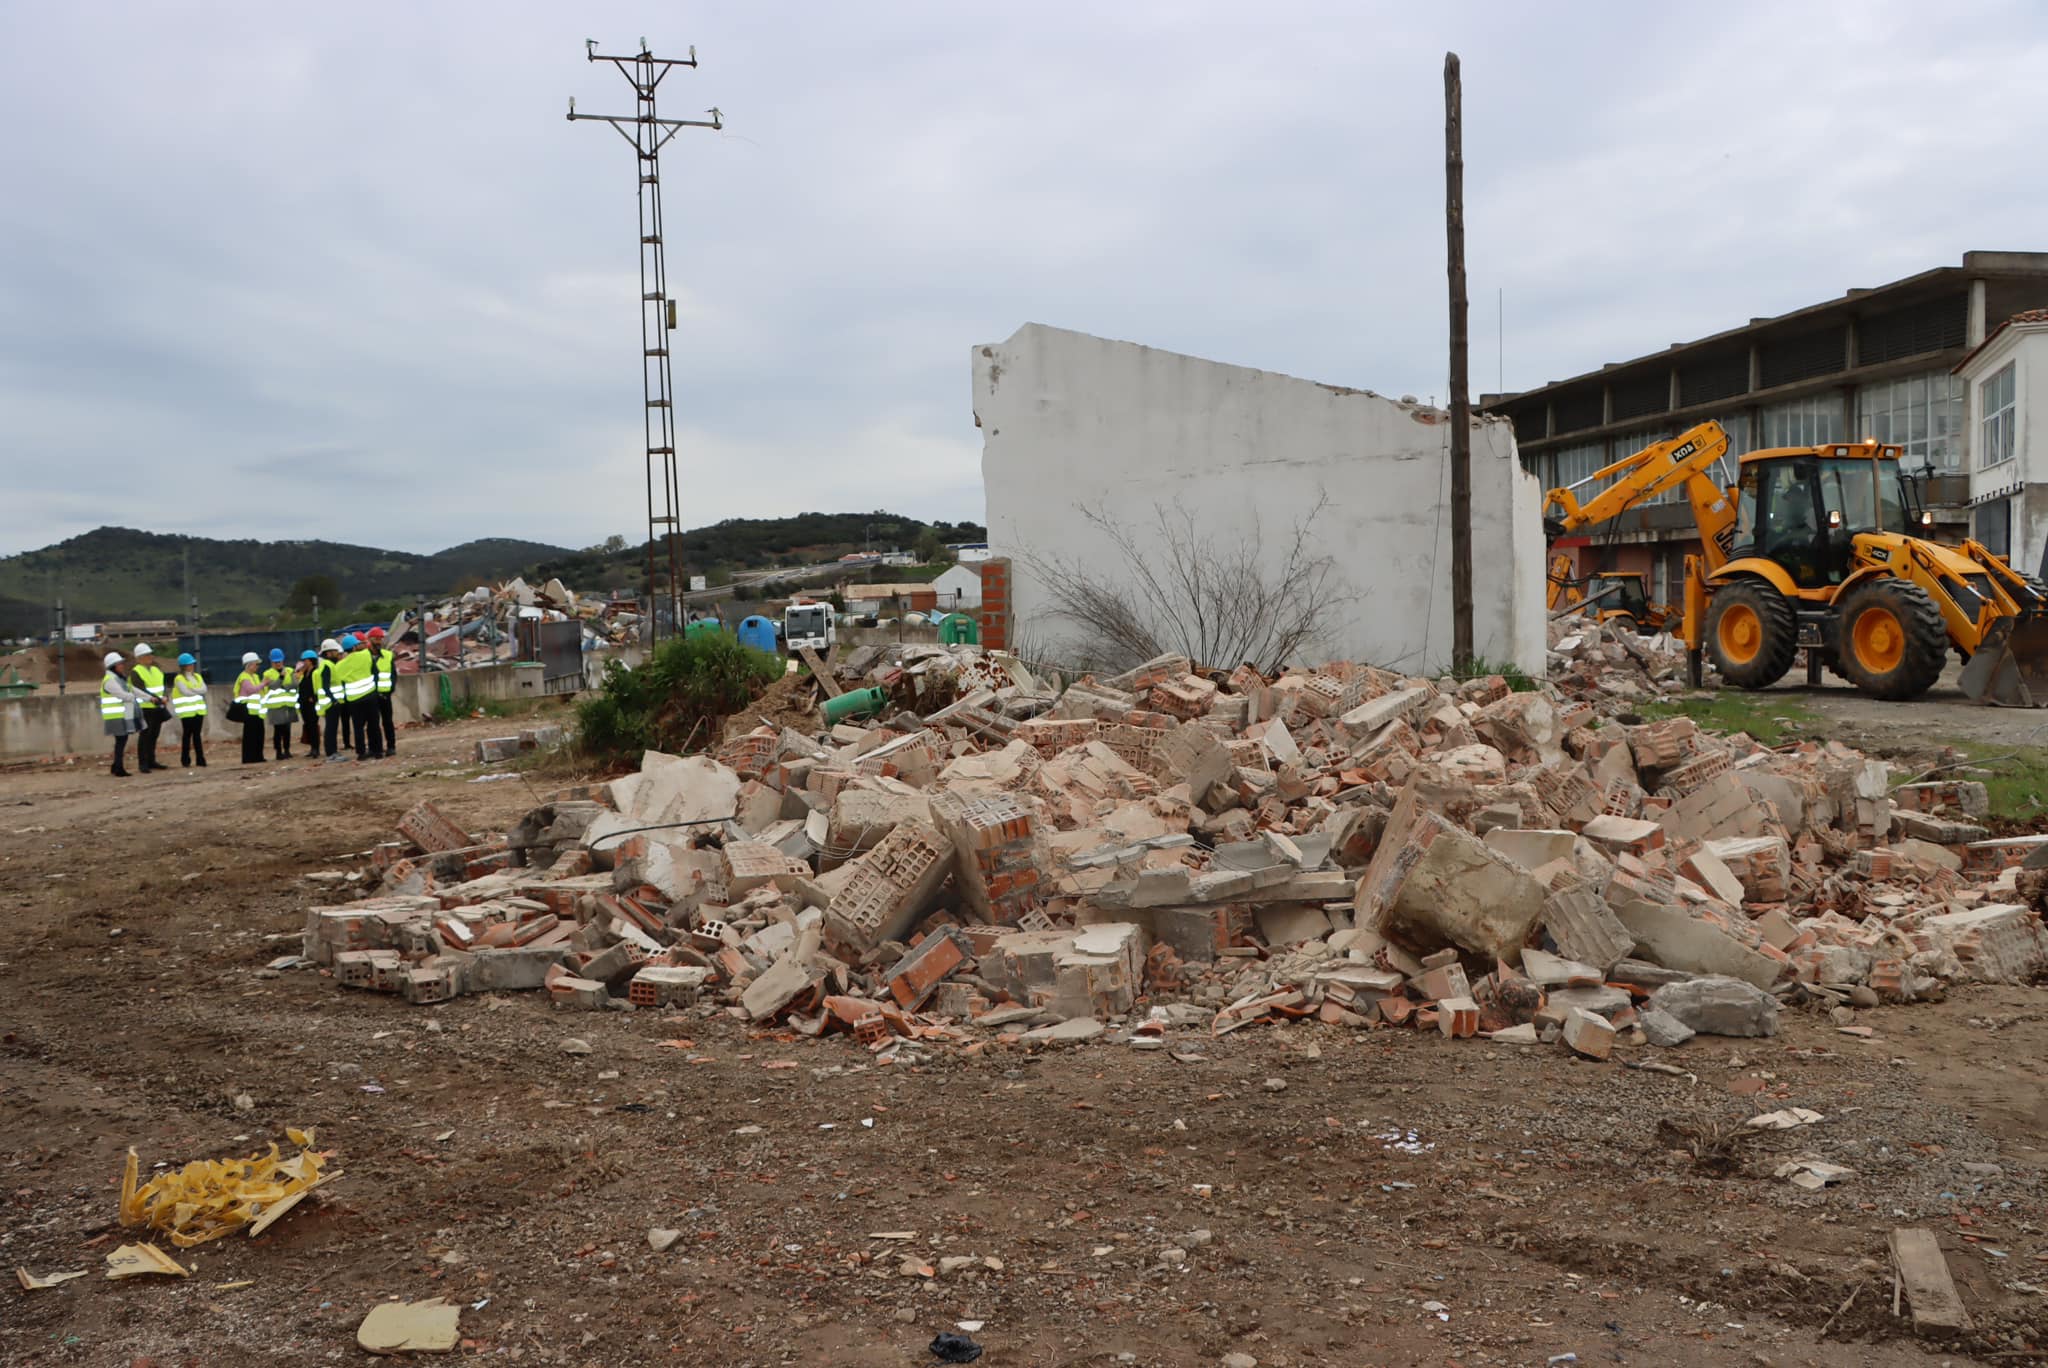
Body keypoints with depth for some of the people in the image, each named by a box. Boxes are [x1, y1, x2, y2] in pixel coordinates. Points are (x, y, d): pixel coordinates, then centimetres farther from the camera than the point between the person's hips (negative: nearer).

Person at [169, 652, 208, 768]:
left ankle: (200, 760, 5)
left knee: (197, 735, 4)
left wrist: (193, 690, -13)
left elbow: (204, 689, 1)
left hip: (199, 710, 5)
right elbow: (186, 692, -15)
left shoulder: (198, 677, 15)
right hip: (186, 711, -5)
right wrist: (198, 691, -2)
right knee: (187, 735, -3)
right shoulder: (179, 678, -3)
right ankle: (185, 760, 3)